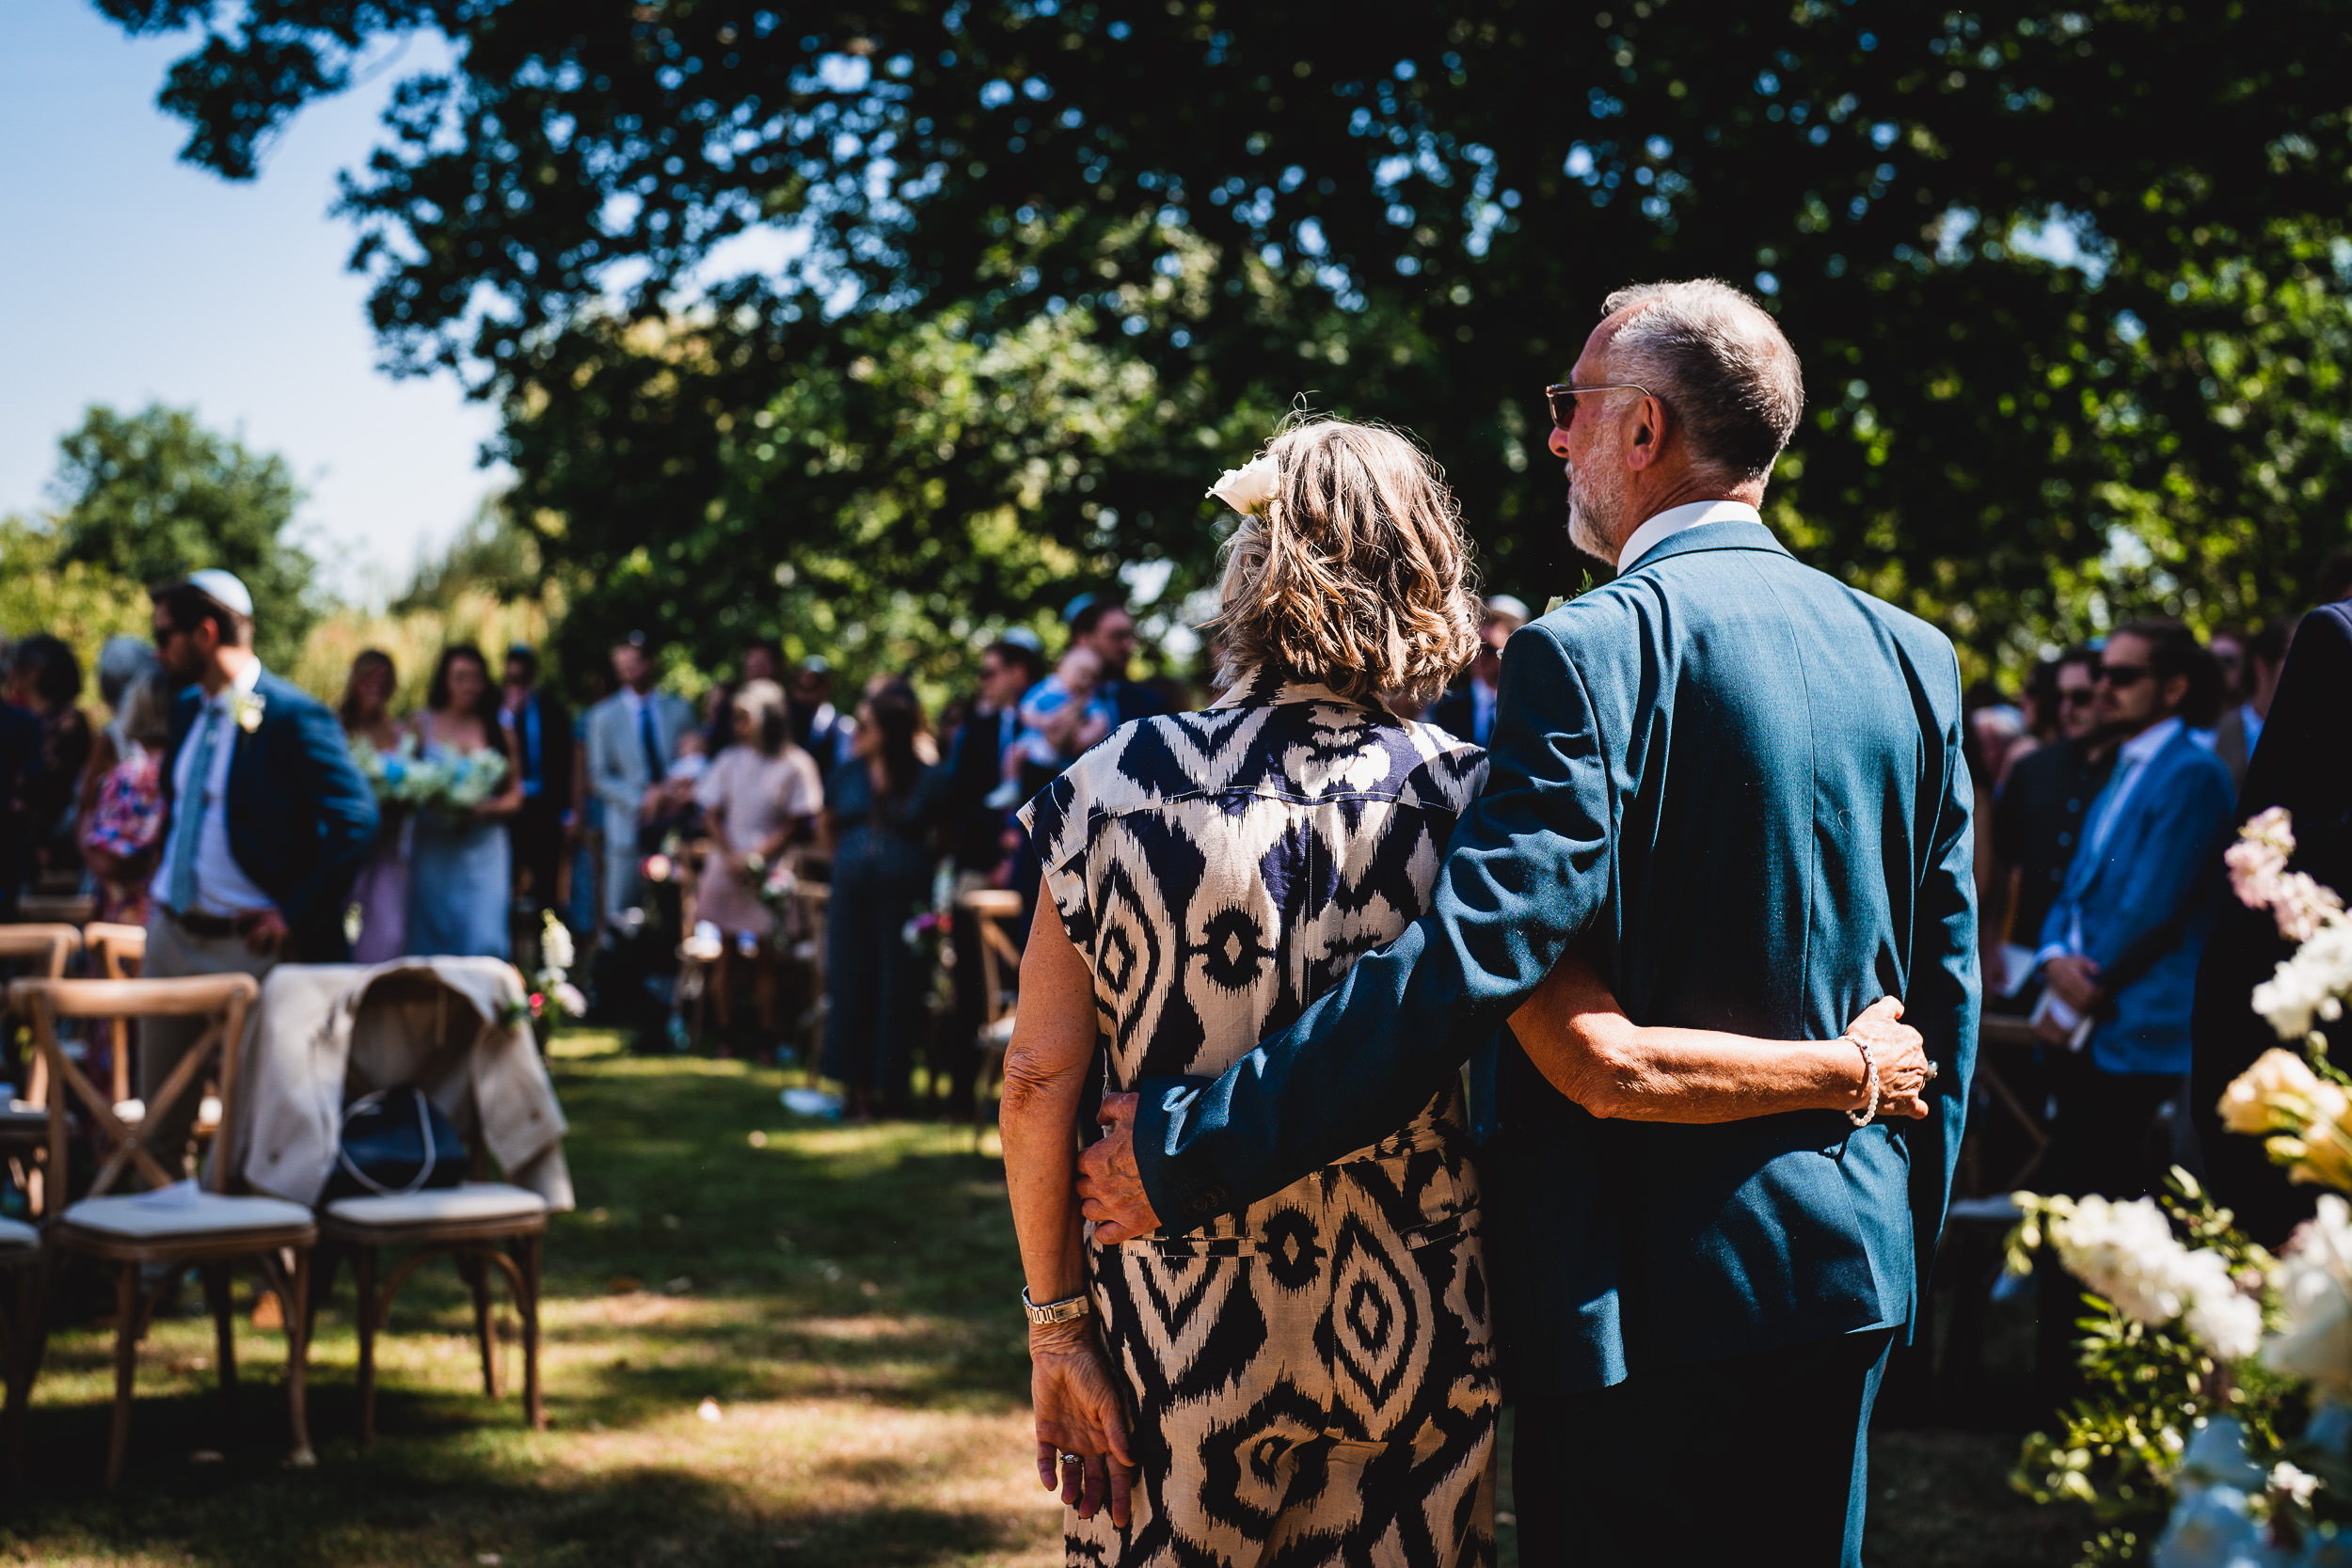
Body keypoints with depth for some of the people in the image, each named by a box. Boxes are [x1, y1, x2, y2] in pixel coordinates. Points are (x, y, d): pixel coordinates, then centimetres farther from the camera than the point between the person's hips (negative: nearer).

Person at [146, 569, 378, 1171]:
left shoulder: (293, 716, -15)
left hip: (245, 945, -8)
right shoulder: (188, 710, 10)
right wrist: (160, 879, 14)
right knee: (159, 1113, 13)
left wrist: (296, 915, -18)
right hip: (170, 933, 8)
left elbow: (355, 819, -18)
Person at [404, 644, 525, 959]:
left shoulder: (499, 732, 9)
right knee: (433, 940, 2)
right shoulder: (421, 726, 7)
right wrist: (434, 802, -15)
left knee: (485, 943, -12)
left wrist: (485, 809, -11)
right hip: (434, 850, 0)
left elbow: (515, 797, 8)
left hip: (484, 853, 0)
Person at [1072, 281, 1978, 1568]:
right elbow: (1943, 987, 9)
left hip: (1641, 1289, -7)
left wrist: (1186, 1151, -21)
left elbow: (1464, 960, -25)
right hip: (1848, 1272, 7)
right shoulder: (1910, 658, 5)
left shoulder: (1594, 651, -17)